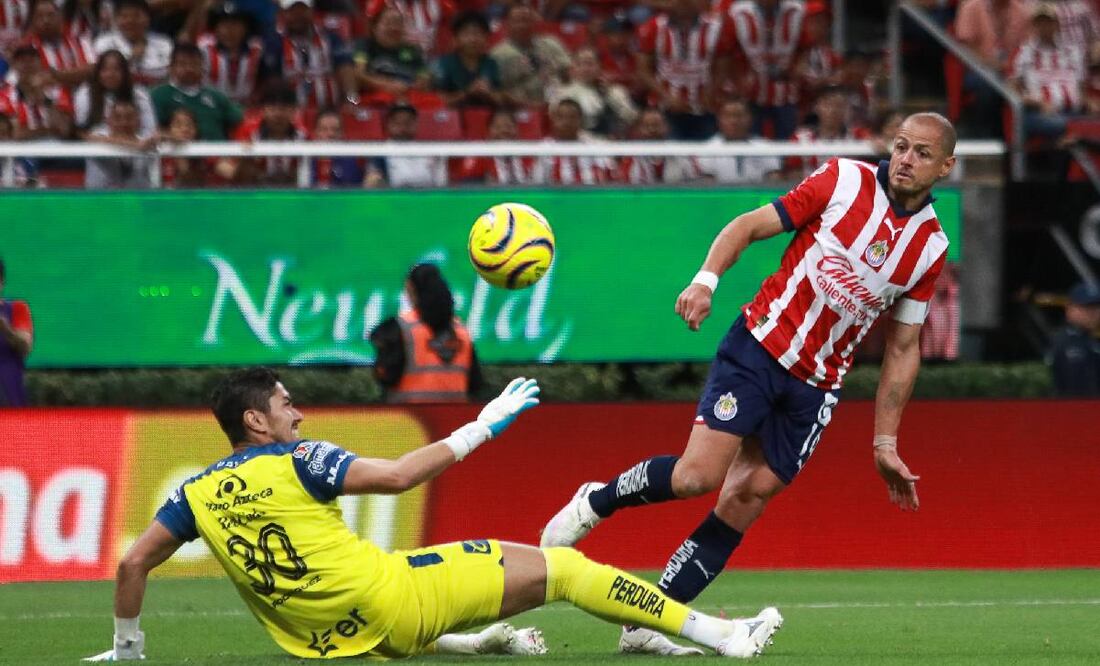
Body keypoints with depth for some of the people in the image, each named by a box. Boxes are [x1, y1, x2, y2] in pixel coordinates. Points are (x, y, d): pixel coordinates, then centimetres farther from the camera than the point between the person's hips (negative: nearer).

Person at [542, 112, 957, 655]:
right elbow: (751, 225, -2)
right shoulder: (844, 180, -5)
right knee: (698, 475, -18)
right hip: (760, 346, -3)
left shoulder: (930, 248, 5)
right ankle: (595, 503, 10)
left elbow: (903, 349, 12)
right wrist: (706, 279, -20)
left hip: (815, 386, 3)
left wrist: (885, 442, 10)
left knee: (746, 501, -4)